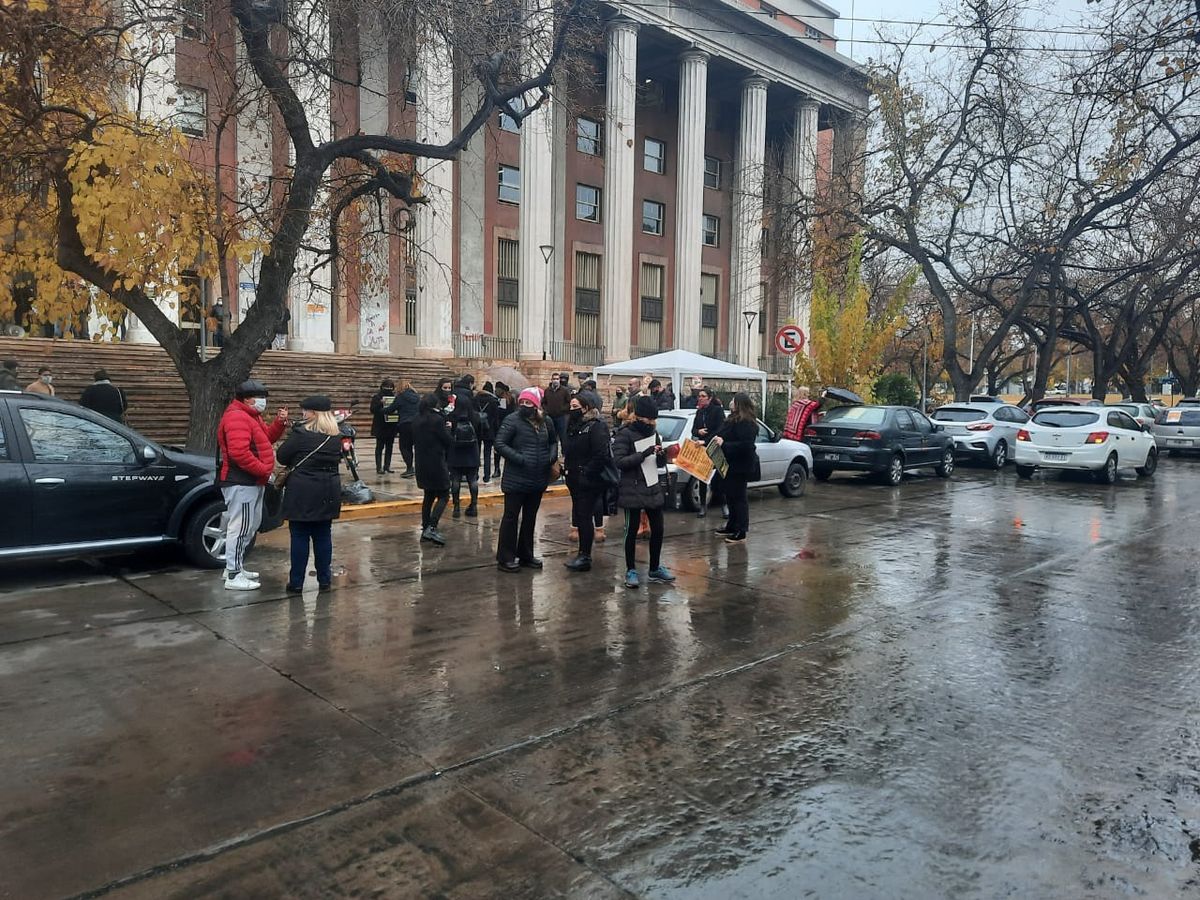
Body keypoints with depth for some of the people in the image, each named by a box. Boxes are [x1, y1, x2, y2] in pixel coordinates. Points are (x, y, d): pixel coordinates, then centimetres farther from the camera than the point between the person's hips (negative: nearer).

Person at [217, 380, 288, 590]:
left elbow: (267, 438, 19)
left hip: (252, 481, 12)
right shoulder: (237, 417, -17)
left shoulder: (250, 416, 19)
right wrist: (264, 470, -21)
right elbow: (239, 452, -27)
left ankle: (235, 567, 30)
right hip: (241, 482, -12)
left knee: (251, 526, 19)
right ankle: (233, 577, -5)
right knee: (240, 527, -9)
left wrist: (279, 423, 3)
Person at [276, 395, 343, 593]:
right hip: (328, 493, 5)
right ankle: (325, 580, 17)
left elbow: (281, 457, -4)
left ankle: (296, 582, 7)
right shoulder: (337, 436, 4)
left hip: (302, 492, -5)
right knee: (323, 536, 12)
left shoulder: (301, 433, -13)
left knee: (299, 537, 2)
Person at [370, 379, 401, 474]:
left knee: (389, 447, 10)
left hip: (392, 426, 4)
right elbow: (373, 409, -10)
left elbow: (400, 409, 8)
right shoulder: (377, 397, -2)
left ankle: (387, 466, 18)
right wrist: (380, 404, -24)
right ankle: (379, 467, 2)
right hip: (380, 426, -4)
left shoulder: (396, 397, 6)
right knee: (380, 447, 0)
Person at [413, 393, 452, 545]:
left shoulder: (417, 421, 8)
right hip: (436, 464, -7)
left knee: (429, 496, 17)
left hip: (422, 464, 7)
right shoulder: (437, 420, -14)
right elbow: (447, 440, -11)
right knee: (444, 496, -2)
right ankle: (432, 528, -15)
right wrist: (447, 428, 8)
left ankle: (425, 529, 18)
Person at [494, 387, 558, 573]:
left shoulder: (546, 422, 4)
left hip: (538, 479, 6)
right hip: (516, 479, -5)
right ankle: (505, 558, 9)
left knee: (530, 517, 15)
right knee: (511, 517, 1)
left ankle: (525, 555, 27)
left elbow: (553, 441, 20)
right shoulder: (512, 420, -11)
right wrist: (519, 459, -22)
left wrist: (552, 456, 0)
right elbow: (499, 443, -14)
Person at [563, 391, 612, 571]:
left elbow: (602, 455, -23)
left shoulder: (596, 426, -15)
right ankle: (583, 554, 22)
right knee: (579, 516, 13)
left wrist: (587, 473, -20)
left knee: (585, 516, -5)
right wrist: (568, 469, 9)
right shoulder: (574, 425, 13)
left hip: (589, 481, -9)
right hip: (575, 479, 9)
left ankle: (585, 556, 2)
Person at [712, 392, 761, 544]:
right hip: (732, 464, 10)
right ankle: (732, 526, 29)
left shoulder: (747, 423, -19)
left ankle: (741, 532, 1)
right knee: (731, 495, 17)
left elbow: (745, 445, -27)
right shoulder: (734, 419, 13)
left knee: (739, 497, -5)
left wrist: (724, 444, -28)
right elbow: (723, 435, 21)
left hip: (740, 466, -10)